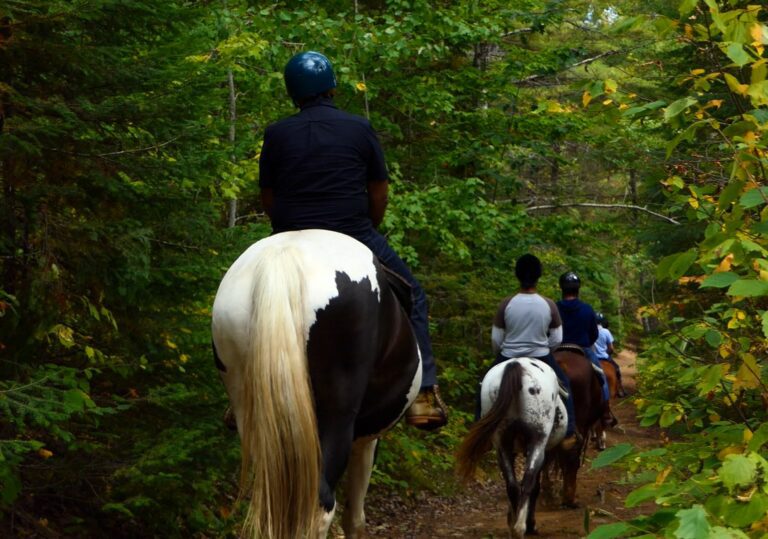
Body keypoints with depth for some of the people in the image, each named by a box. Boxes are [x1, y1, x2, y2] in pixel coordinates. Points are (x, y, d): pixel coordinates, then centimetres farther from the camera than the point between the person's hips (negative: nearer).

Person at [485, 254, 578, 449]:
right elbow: (557, 339, -3)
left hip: (509, 359, 0)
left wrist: (499, 355, 16)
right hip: (542, 359, 1)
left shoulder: (506, 304, -13)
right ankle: (568, 433, 20)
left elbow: (496, 339, -5)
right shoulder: (549, 305, -11)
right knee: (564, 385, 25)